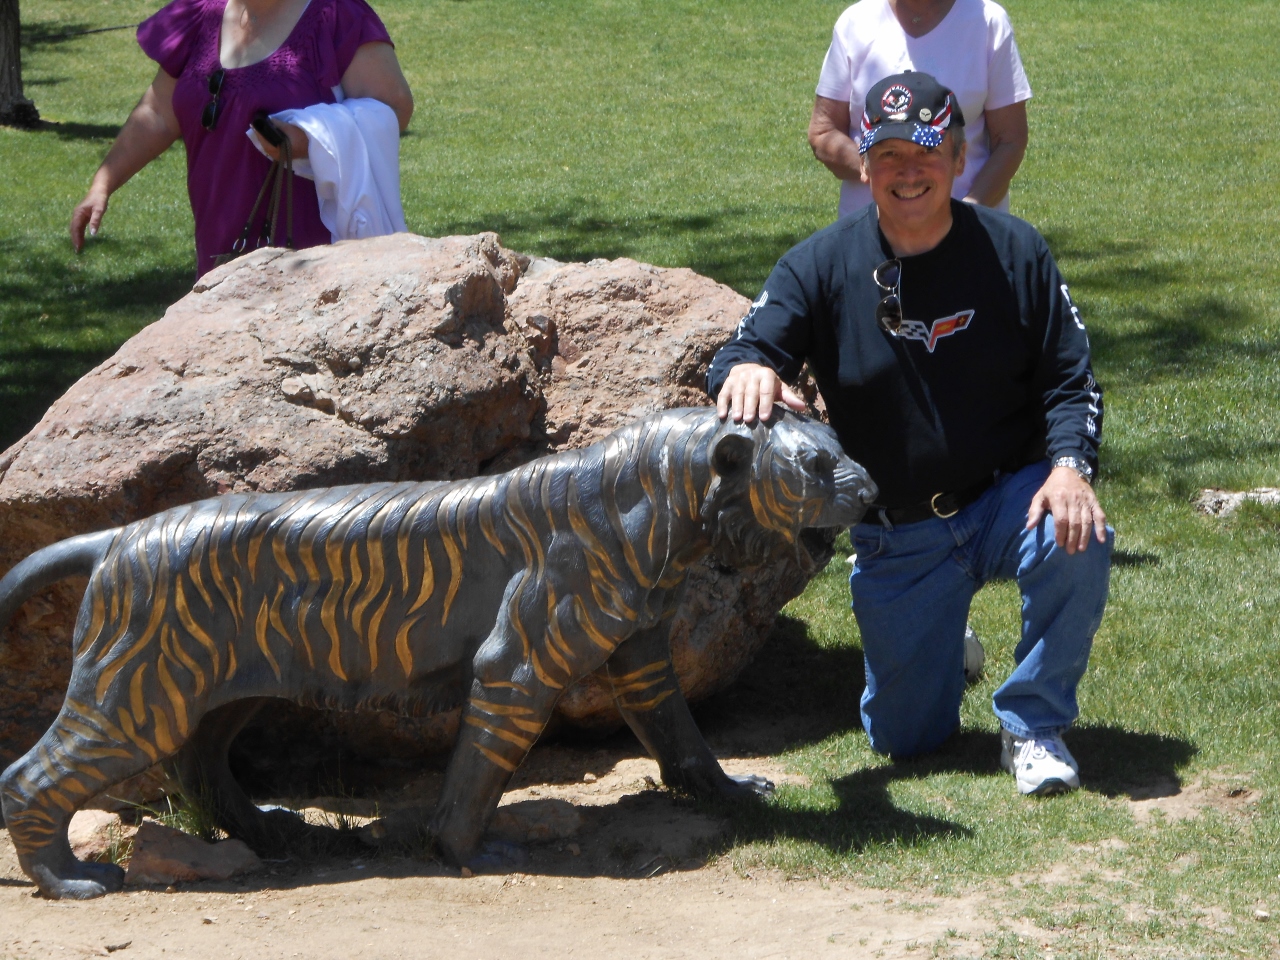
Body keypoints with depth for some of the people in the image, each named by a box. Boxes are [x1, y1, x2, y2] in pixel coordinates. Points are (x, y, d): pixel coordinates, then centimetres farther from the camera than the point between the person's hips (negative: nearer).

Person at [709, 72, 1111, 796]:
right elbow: (746, 350, -14)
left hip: (1007, 501, -1)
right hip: (896, 540, 1)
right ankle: (945, 650, 41)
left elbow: (1069, 378, -3)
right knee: (905, 738, 3)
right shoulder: (820, 267, -5)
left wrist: (1070, 465, -23)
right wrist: (748, 367, -41)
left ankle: (1034, 723, -10)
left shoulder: (1015, 252, -5)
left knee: (1078, 541, -36)